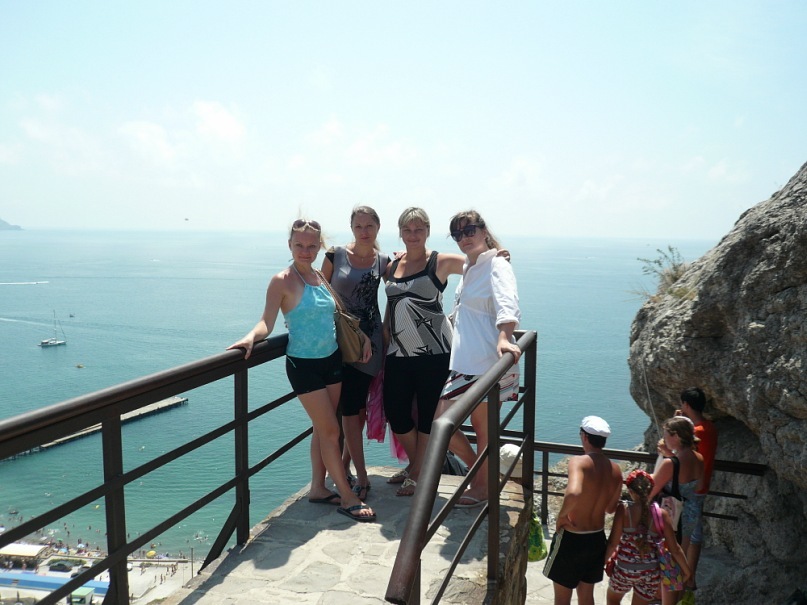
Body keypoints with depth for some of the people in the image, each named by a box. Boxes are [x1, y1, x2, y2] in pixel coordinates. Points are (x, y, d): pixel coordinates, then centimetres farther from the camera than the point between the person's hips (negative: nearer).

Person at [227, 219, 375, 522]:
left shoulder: (321, 277, 6)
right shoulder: (282, 281, -12)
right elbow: (267, 322, -18)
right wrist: (251, 337, -38)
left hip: (332, 360, 6)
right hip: (303, 364, -6)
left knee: (323, 428, 13)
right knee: (330, 430, -2)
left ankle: (318, 488, 29)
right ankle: (348, 497, 10)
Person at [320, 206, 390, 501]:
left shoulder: (384, 262, 2)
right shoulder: (335, 255, -4)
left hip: (370, 340, 2)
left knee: (360, 405, 10)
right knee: (349, 407, -2)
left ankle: (344, 463, 30)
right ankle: (361, 477, 6)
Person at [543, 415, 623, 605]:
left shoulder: (579, 462, -22)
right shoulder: (615, 470, -2)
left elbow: (573, 493, -41)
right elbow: (610, 509, 9)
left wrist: (561, 516, -24)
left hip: (571, 538, -6)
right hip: (597, 538, 6)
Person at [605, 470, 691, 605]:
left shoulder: (623, 509, -15)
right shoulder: (661, 514, -9)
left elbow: (613, 543, -16)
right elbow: (674, 549, -5)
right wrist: (687, 572, 11)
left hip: (624, 569, -2)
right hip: (650, 573, 2)